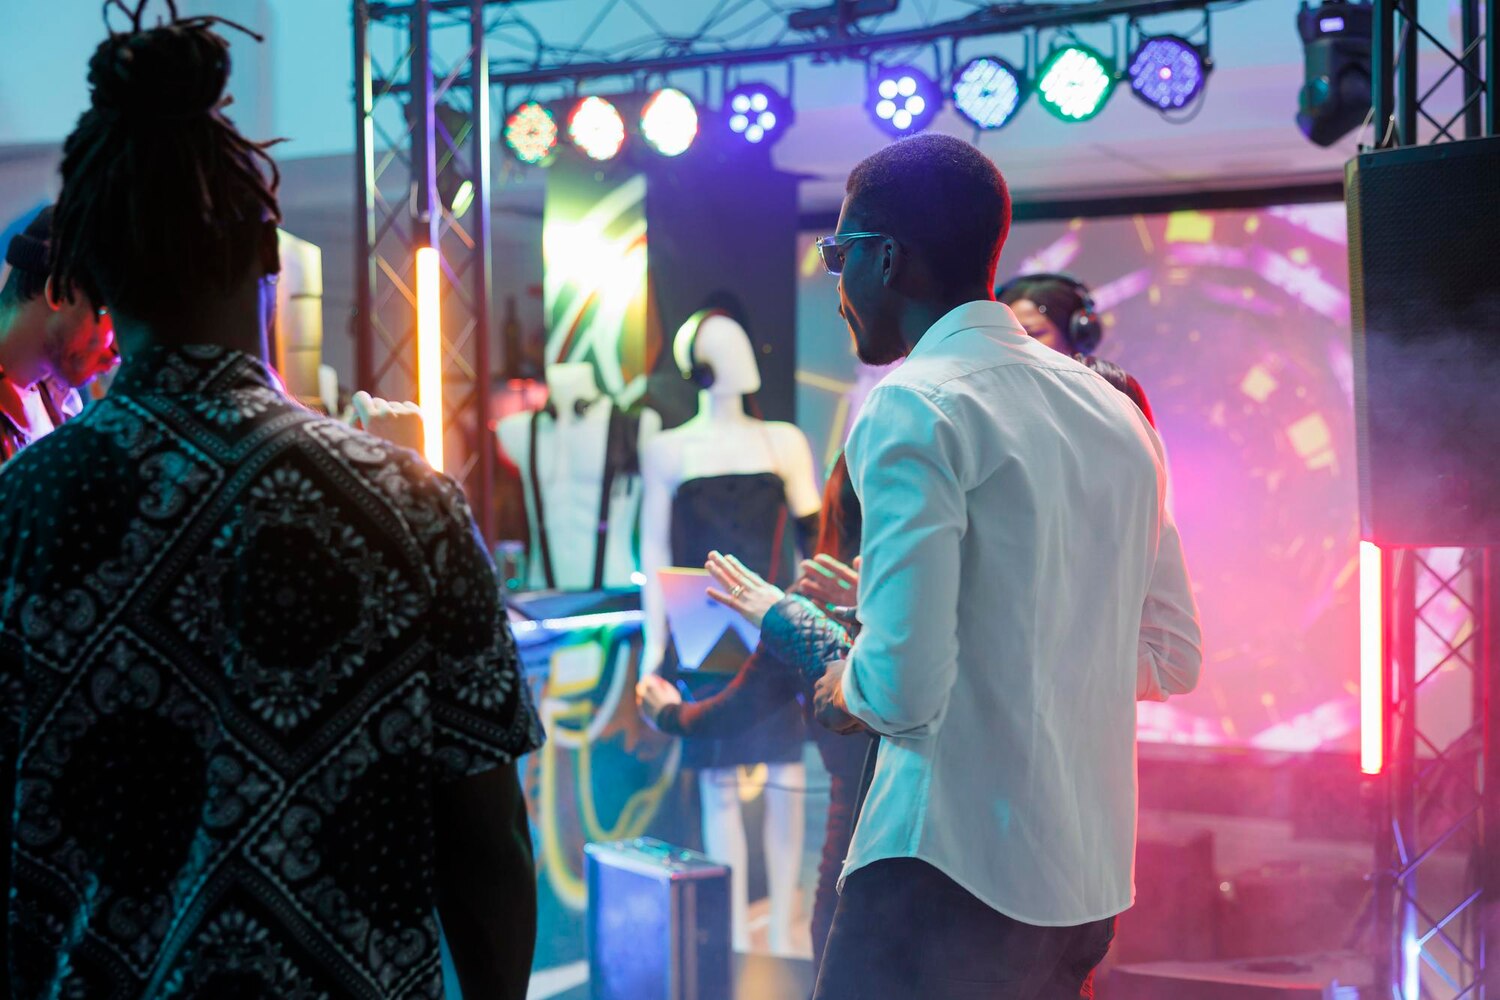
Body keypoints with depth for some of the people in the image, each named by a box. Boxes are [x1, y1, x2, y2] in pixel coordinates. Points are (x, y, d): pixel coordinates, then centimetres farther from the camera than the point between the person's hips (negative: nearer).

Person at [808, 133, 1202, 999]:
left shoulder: (914, 409, -13)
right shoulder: (1115, 411, 12)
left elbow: (906, 685, -21)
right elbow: (1173, 659, 17)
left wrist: (846, 689, 0)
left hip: (957, 872, -8)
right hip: (1091, 874, 8)